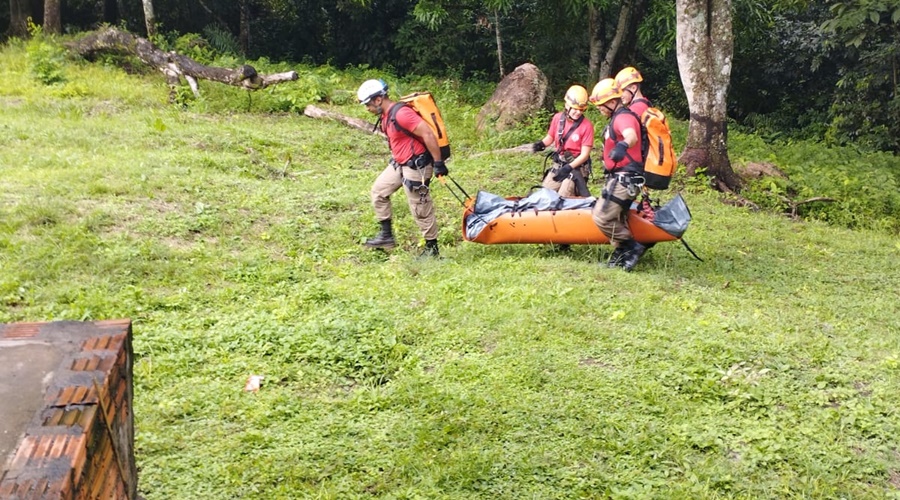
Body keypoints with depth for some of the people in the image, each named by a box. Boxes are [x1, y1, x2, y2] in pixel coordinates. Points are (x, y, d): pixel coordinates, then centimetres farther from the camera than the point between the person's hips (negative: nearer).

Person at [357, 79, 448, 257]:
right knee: (378, 190, 16)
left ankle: (432, 249, 13)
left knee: (420, 209, -2)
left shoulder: (401, 114, -24)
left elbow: (428, 134, -26)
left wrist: (438, 163, -24)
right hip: (399, 164, 10)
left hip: (416, 166, -10)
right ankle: (386, 235, 23)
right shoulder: (385, 115, 7)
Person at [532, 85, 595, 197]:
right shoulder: (558, 118, -3)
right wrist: (542, 144, -9)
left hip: (576, 167, -5)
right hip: (558, 164, 5)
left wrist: (568, 167, -25)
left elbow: (585, 154, -15)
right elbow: (550, 137, 14)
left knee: (563, 199, -12)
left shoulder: (587, 125, -16)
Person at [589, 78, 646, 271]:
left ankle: (632, 247, -4)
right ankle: (623, 252, 24)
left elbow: (632, 136, -40)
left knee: (602, 217, -16)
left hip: (625, 179, -11)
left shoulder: (623, 117, -16)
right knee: (617, 218, 15)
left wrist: (623, 145, -61)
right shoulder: (617, 118, 17)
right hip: (618, 178, 11)